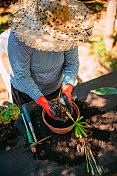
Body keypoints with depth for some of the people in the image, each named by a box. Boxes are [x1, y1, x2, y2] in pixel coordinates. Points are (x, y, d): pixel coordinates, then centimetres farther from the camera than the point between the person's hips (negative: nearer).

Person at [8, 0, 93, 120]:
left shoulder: (65, 33, -24)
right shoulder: (18, 38, -34)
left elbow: (72, 62, -15)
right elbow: (21, 76, -30)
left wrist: (67, 89, -29)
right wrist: (42, 101, -38)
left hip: (55, 87, 3)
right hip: (25, 91, -2)